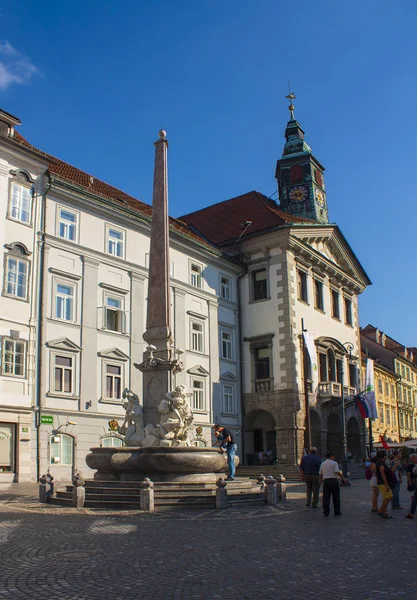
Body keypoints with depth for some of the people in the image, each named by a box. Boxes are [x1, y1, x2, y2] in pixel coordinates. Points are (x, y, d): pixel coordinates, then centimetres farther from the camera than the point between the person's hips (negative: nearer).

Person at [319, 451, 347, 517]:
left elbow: (320, 474, 17)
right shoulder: (334, 463, -5)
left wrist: (321, 480, 34)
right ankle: (337, 512, 7)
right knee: (336, 497, 4)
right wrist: (343, 479, -3)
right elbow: (338, 473, -14)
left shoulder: (323, 464, 11)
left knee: (326, 497, 5)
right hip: (333, 481, -4)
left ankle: (326, 512, 4)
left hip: (325, 481, 5)